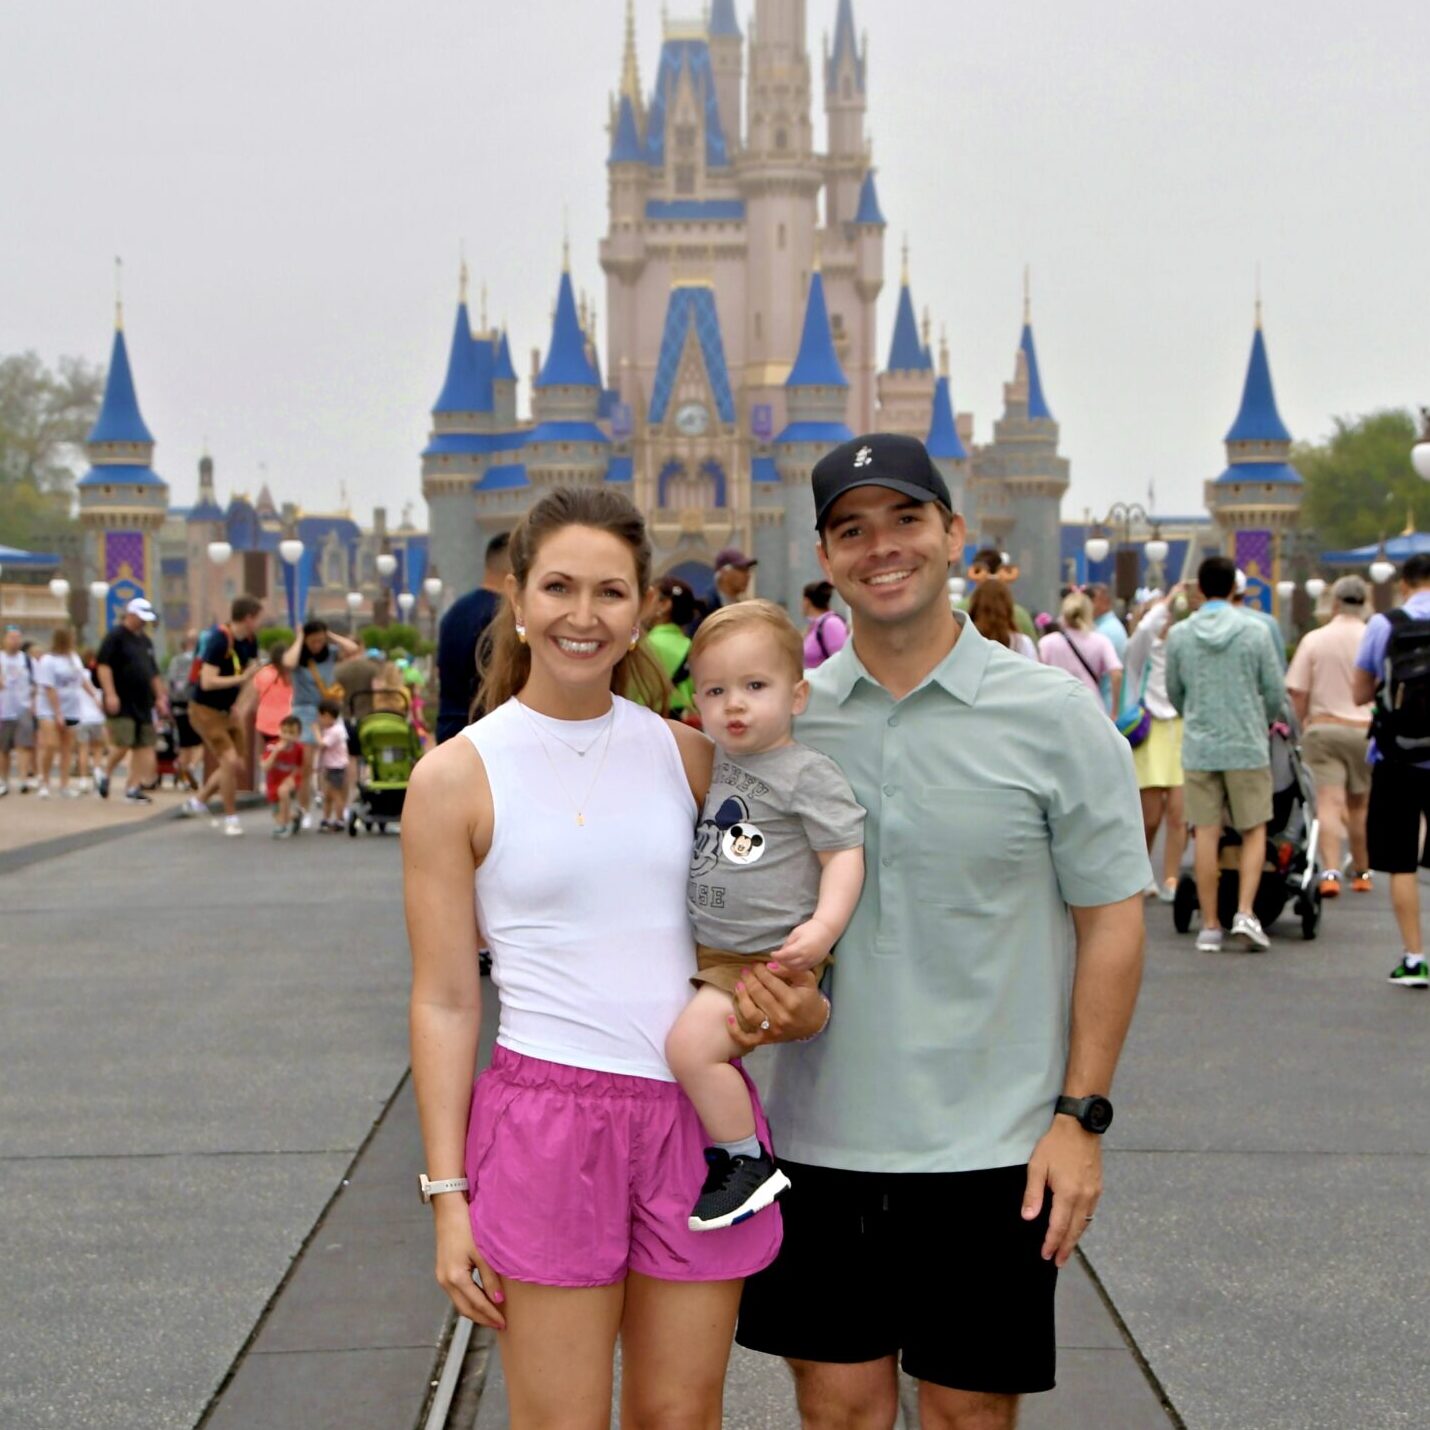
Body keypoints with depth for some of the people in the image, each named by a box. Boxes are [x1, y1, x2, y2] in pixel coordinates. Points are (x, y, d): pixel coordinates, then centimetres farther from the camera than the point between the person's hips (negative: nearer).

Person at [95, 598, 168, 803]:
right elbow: (103, 666, -13)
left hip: (143, 703, 7)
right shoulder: (115, 637, -5)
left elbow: (154, 673, 25)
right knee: (123, 744, -11)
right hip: (122, 704, -7)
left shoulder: (145, 641, 18)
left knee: (143, 746, 2)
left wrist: (160, 697, 19)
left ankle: (133, 787, 6)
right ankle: (105, 775, 13)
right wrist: (110, 694, -21)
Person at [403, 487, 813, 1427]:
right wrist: (448, 1197, -6)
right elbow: (445, 1001, -2)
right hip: (547, 1117, -3)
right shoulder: (459, 777, -2)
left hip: (699, 1116, 3)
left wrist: (801, 1009, -5)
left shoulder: (690, 755, 7)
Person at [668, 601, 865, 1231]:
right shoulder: (707, 763, 11)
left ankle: (750, 1162, -8)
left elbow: (845, 852, -13)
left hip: (767, 959, -9)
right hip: (703, 952, 9)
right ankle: (719, 1143, 22)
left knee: (692, 1043, -22)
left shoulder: (807, 773, -12)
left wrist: (824, 926, -24)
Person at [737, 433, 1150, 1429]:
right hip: (822, 1135, 3)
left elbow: (1111, 919, -3)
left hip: (990, 1147, -2)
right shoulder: (788, 719, 4)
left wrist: (1081, 1113, -7)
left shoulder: (1056, 716, -5)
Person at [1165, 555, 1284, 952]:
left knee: (1205, 834, 4)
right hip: (1247, 747, -2)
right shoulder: (1254, 633, -4)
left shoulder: (1179, 635, 1)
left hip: (1198, 749, 2)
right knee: (1254, 831, 8)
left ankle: (1210, 926, 7)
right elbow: (1275, 693, 1)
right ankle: (1245, 912, -7)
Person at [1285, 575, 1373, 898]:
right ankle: (1361, 873, 26)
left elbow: (1297, 692, -2)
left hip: (1323, 729, -1)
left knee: (1329, 802, -4)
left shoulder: (1314, 640, -2)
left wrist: (1304, 725, 12)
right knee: (1359, 804, 15)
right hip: (1364, 730, 1)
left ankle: (1330, 872, -20)